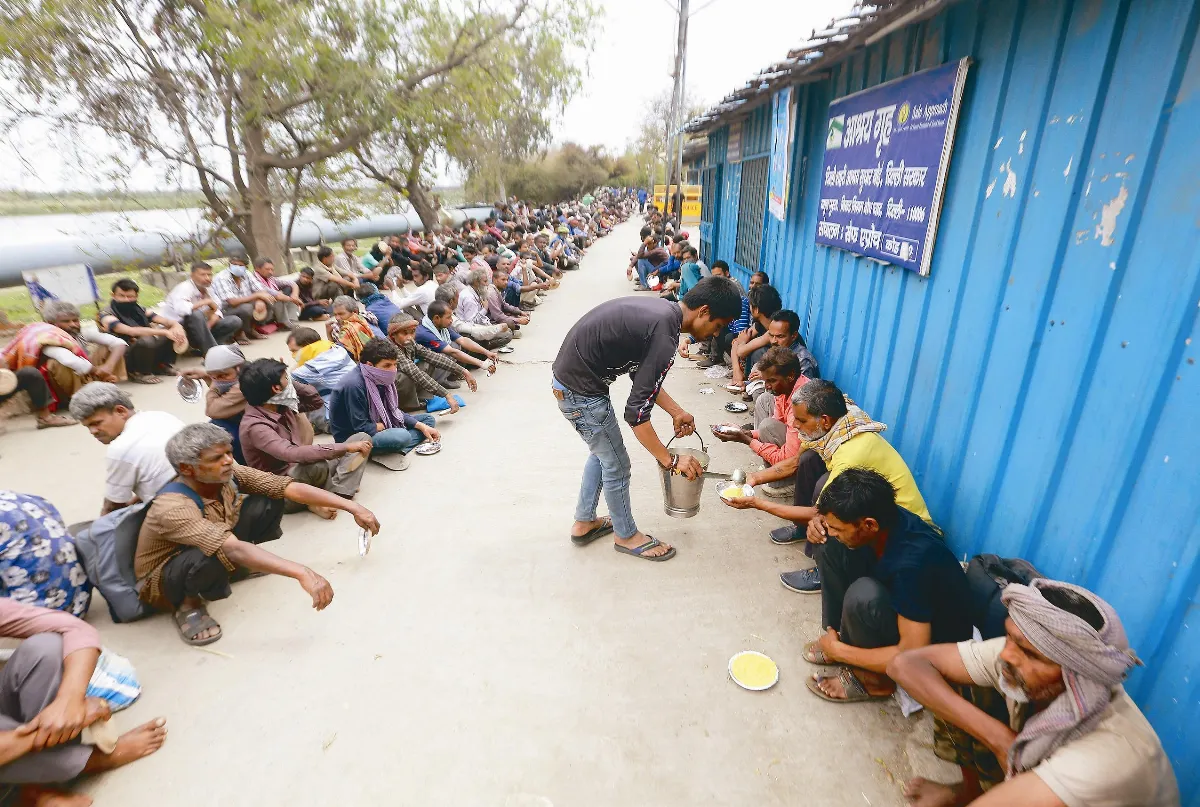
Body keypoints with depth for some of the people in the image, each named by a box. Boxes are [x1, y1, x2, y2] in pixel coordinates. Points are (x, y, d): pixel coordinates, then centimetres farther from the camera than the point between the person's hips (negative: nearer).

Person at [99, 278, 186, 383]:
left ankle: (162, 365, 4)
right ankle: (139, 373, -11)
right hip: (127, 357, -6)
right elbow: (131, 331, -31)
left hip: (149, 351, 6)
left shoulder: (139, 309, 3)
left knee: (174, 332, -7)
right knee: (146, 340, -35)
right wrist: (163, 332, -37)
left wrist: (176, 326, -26)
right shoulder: (107, 315, -14)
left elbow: (167, 321, -2)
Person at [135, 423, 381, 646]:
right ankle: (187, 604, -7)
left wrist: (352, 507, -33)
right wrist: (303, 574, -58)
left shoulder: (228, 473, -19)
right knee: (211, 556, -40)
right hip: (162, 581, -6)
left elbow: (291, 487, -24)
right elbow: (233, 549, -50)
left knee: (268, 503, -15)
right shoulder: (173, 508, -37)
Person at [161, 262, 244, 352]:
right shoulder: (185, 288, -18)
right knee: (196, 315, -38)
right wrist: (207, 302, -27)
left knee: (235, 321, -5)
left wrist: (208, 325, -18)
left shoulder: (205, 289, 5)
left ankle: (201, 347, -13)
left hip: (198, 327, 7)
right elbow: (180, 309, -39)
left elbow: (217, 311, 4)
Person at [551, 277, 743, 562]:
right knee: (616, 466, 9)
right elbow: (636, 413, -22)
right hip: (582, 392, -10)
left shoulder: (662, 310, 4)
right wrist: (670, 460, -11)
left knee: (602, 452, 26)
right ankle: (627, 536, 32)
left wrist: (676, 412, 15)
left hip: (570, 377, 10)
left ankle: (584, 523, 42)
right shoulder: (665, 338, -25)